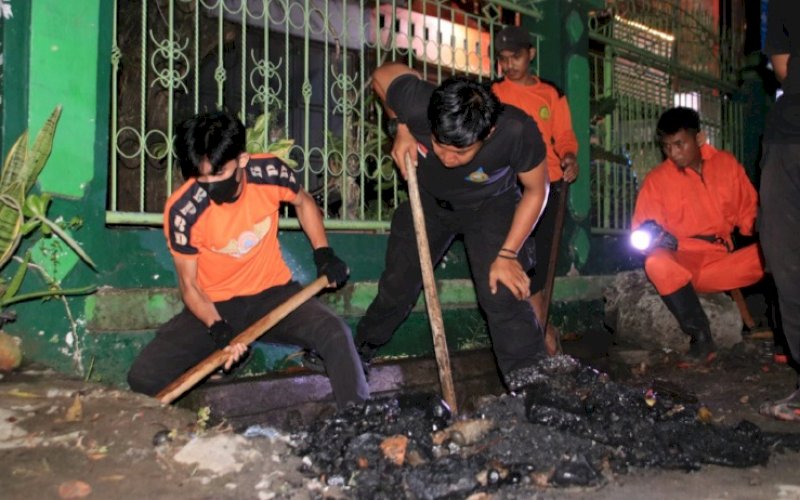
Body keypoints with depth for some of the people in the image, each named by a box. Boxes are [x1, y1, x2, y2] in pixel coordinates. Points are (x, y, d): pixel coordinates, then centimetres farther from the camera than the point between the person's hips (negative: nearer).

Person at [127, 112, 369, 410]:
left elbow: (303, 202, 10)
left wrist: (323, 252, -1)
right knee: (143, 377, -18)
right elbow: (189, 283, -9)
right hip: (215, 306, 0)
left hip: (273, 294, 1)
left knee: (335, 333, -27)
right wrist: (217, 328, -25)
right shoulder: (182, 210, -21)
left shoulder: (270, 173, -15)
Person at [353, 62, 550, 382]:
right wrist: (403, 130, -20)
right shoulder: (417, 105, -36)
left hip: (491, 206, -2)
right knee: (396, 289, 10)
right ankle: (356, 357, 34)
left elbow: (536, 191, -19)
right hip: (428, 200, 2)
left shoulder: (518, 132, -39)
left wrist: (507, 254, -22)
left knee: (503, 295, -19)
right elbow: (382, 74, -11)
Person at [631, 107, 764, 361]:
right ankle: (700, 335, -21)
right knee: (657, 263, -35)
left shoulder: (726, 164, 8)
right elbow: (641, 230, -1)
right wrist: (654, 237, -24)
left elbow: (748, 209, 15)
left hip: (728, 259, 2)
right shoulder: (656, 179, 1)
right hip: (681, 265, -2)